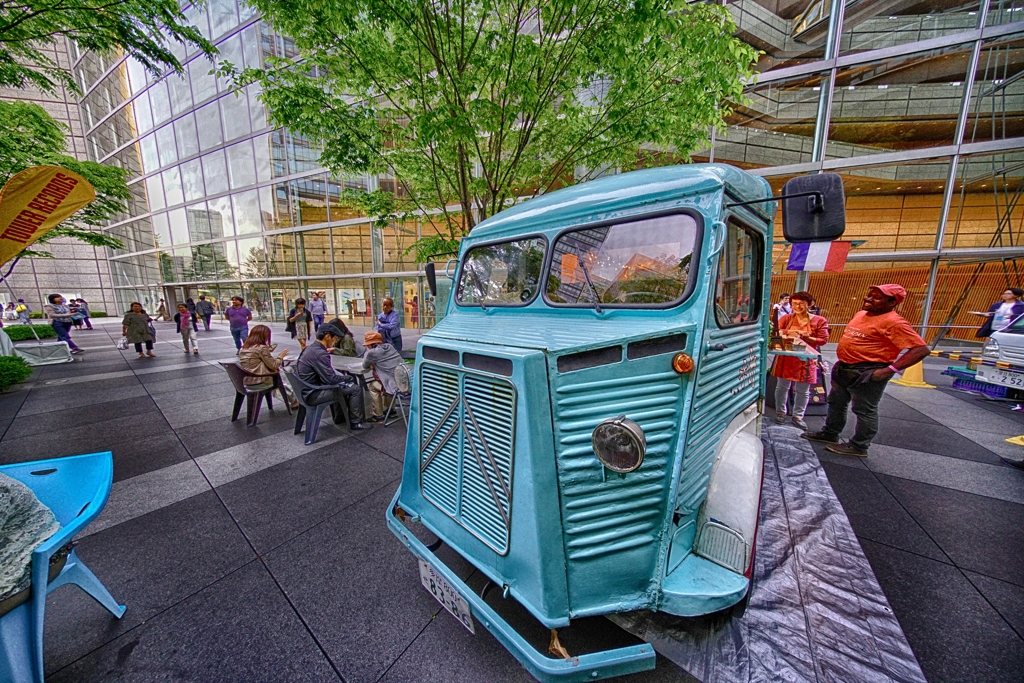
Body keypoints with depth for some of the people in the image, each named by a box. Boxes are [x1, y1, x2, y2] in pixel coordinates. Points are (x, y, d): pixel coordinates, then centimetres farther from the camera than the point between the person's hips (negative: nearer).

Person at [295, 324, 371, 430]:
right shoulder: (320, 353, -23)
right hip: (313, 395, -10)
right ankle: (355, 423, 4)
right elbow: (331, 379, -24)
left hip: (306, 390, 11)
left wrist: (343, 376, 7)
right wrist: (348, 377, -7)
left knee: (342, 385, 30)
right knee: (355, 389, -9)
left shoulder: (310, 348, 8)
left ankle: (339, 417, 37)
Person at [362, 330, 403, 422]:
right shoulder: (389, 346, 13)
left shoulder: (372, 352, -7)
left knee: (372, 386, 15)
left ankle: (378, 416, 21)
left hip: (398, 386, -7)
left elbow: (365, 366, 12)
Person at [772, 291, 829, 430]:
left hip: (806, 360, 0)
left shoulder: (819, 321, -1)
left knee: (803, 391, 10)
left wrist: (808, 338, -21)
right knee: (782, 387, 10)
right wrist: (789, 332, -26)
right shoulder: (786, 318, 1)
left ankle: (798, 416, 25)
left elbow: (823, 340, -5)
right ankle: (780, 413, 24)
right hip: (786, 358, 0)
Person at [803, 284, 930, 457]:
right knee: (836, 403, 19)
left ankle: (859, 446, 17)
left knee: (865, 411, 4)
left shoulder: (894, 322, -17)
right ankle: (830, 434, 35)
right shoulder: (860, 314, 8)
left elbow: (921, 349, -21)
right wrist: (842, 362, 16)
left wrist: (889, 369, -26)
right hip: (843, 369, 9)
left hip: (867, 373, -9)